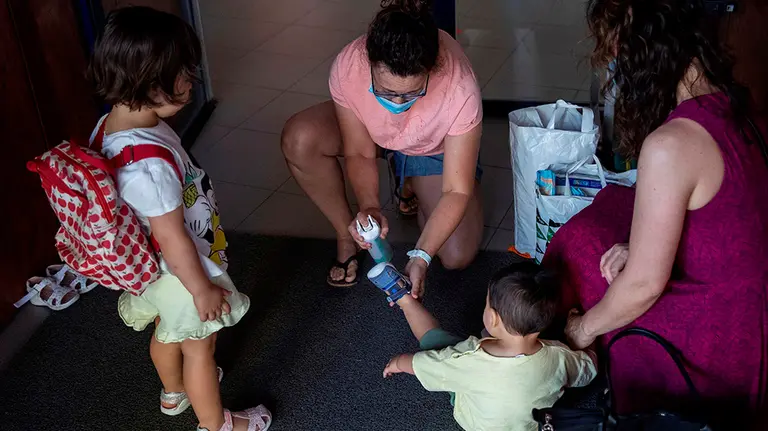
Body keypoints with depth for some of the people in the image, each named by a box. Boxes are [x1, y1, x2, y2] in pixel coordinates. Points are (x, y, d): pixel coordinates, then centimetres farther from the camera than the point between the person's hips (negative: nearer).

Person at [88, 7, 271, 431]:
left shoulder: (110, 125, -11)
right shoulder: (149, 164, -40)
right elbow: (172, 239, -30)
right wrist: (202, 289, -15)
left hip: (152, 268, 8)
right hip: (182, 271, -8)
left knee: (168, 332, 32)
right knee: (198, 348, 16)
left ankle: (174, 392, 60)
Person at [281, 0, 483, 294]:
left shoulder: (460, 90, -41)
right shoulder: (348, 67, -37)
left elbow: (457, 192, -33)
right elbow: (359, 153, -22)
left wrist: (421, 257, -43)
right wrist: (370, 206, -40)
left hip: (435, 148, -1)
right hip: (373, 132, 1)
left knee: (457, 257, -14)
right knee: (298, 139, -30)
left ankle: (414, 184, 16)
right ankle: (346, 235, -5)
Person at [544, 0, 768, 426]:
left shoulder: (670, 145, -27)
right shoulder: (729, 107, -1)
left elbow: (643, 284, -21)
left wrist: (583, 329, -3)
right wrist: (640, 251, 1)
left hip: (713, 350, -8)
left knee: (581, 243, 6)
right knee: (613, 206, 15)